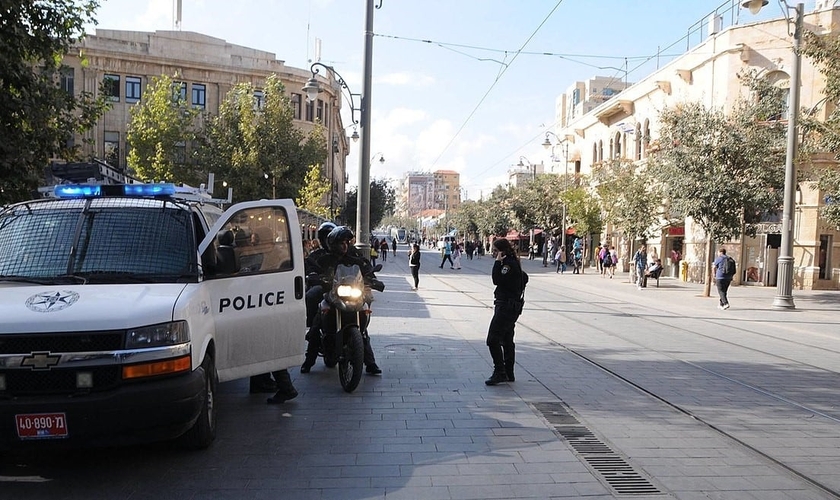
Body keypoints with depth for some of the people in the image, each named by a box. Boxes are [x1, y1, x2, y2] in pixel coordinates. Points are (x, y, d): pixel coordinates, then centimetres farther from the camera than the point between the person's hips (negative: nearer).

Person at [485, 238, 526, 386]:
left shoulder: (509, 264, -16)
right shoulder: (512, 263, 15)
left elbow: (497, 280, -25)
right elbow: (524, 278, 24)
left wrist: (498, 262, -20)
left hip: (507, 306, -11)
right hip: (509, 306, 11)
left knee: (493, 339, -11)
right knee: (507, 340, 14)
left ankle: (499, 372, -8)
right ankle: (509, 374, 20)